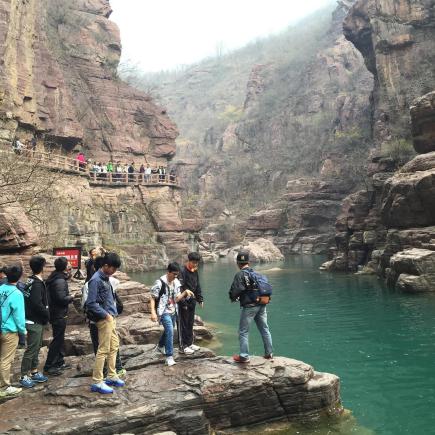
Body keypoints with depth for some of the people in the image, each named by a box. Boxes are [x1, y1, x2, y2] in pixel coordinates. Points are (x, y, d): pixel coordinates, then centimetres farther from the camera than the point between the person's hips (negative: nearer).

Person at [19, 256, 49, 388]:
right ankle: (24, 376, 8)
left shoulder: (32, 281, 9)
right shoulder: (37, 284, -20)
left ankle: (34, 372, 27)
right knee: (31, 349, -1)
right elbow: (37, 303, -26)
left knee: (36, 348, 17)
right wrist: (48, 314, -12)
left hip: (36, 320, 10)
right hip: (34, 322, -10)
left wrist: (45, 314, 10)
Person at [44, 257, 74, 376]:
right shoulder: (60, 281, -22)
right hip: (59, 314, -10)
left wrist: (68, 273, 7)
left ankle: (59, 362, 30)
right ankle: (49, 366, 5)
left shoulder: (56, 277, 8)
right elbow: (62, 298, -27)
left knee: (60, 339, 19)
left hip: (57, 313, 10)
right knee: (57, 340, -2)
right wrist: (71, 297, -9)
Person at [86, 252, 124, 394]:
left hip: (111, 318, 9)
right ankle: (97, 382, 6)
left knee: (114, 347, 16)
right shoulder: (96, 280, -18)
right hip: (104, 319, -9)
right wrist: (105, 315, -17)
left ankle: (111, 376, 28)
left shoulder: (106, 278, 9)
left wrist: (113, 310, 9)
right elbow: (91, 303, -21)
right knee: (103, 350, -3)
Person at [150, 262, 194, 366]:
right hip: (164, 312, -7)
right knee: (170, 331, -20)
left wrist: (185, 293, -16)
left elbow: (177, 299, 0)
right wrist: (153, 312, -21)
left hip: (173, 311, 7)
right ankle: (169, 356, -11)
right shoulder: (160, 283, -18)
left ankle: (160, 346, 50)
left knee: (168, 331, 23)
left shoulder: (176, 283, 0)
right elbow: (153, 298, -13)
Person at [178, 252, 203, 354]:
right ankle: (183, 345, 9)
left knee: (190, 323, 15)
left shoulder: (195, 271, 8)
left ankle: (190, 343, 25)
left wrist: (200, 299, 12)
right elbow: (180, 288, -19)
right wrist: (183, 303, -19)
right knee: (184, 324, 1)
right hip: (184, 302, -7)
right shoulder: (183, 272, -16)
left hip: (192, 301, 7)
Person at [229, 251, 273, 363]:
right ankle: (269, 353, 24)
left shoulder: (240, 274, -10)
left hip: (249, 306, -7)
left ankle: (244, 356, 5)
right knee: (264, 329, 15)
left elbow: (235, 290, -18)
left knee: (243, 332, 4)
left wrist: (233, 298, 2)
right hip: (261, 305, 7)